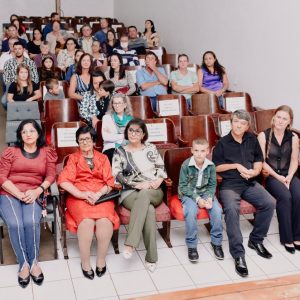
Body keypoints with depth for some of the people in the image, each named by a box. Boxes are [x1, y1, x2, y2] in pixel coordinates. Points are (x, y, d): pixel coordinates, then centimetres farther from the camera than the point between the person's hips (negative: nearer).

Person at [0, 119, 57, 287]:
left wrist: (37, 191, -12)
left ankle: (34, 262, -15)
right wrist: (19, 194, -13)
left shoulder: (47, 152, 14)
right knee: (15, 224, -30)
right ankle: (24, 264, -15)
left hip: (34, 195, 0)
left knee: (31, 222, -32)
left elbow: (51, 176, 6)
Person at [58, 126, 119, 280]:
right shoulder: (73, 158, 16)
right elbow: (63, 181, 1)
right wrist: (82, 194, -14)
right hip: (78, 196, -1)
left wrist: (98, 194, -11)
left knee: (105, 220, -31)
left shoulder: (103, 158, 20)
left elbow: (109, 182, 9)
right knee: (87, 221, -32)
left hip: (101, 196, 1)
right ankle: (85, 262, -17)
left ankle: (101, 260, -14)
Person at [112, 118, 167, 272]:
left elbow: (161, 169, 10)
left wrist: (157, 182, -11)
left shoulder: (151, 148, 13)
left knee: (144, 195, -38)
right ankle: (151, 257, -31)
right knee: (148, 209, -35)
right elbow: (116, 175, -4)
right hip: (131, 193, -1)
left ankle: (130, 244, -41)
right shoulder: (120, 151, 7)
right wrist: (138, 184, -14)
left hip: (154, 192, 1)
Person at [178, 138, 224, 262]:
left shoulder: (211, 165, -4)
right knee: (191, 212, -32)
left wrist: (209, 198, -18)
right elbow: (183, 186, -10)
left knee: (217, 210, -23)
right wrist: (197, 199, -19)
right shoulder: (186, 165, -13)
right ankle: (191, 246, -16)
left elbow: (212, 185, 2)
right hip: (189, 194, -3)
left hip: (206, 193, 3)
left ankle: (216, 242, -3)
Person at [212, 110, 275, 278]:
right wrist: (236, 165, -8)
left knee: (270, 203, -21)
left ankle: (256, 240, 0)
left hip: (250, 183, 4)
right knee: (232, 209, -34)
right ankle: (238, 255, -29)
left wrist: (255, 171, -3)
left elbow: (259, 160, 18)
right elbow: (216, 167, 2)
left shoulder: (252, 140, 14)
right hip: (229, 185, -4)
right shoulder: (223, 143, 2)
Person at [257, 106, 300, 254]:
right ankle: (287, 238, -18)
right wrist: (277, 177, -14)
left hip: (288, 175, 3)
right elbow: (261, 161, -7)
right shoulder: (263, 135, -4)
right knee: (285, 197, -31)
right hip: (270, 175, -3)